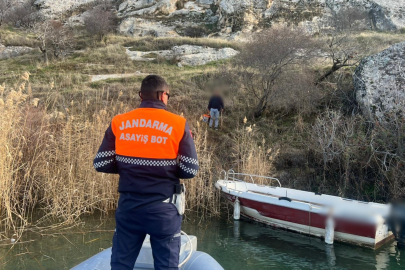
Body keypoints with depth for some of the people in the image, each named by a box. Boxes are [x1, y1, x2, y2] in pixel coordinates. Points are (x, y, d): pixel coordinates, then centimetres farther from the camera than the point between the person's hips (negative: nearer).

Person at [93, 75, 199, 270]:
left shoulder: (118, 123, -1)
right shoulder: (178, 124, -8)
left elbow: (101, 164, -1)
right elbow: (190, 170, -9)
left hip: (128, 205, 3)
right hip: (163, 208, -2)